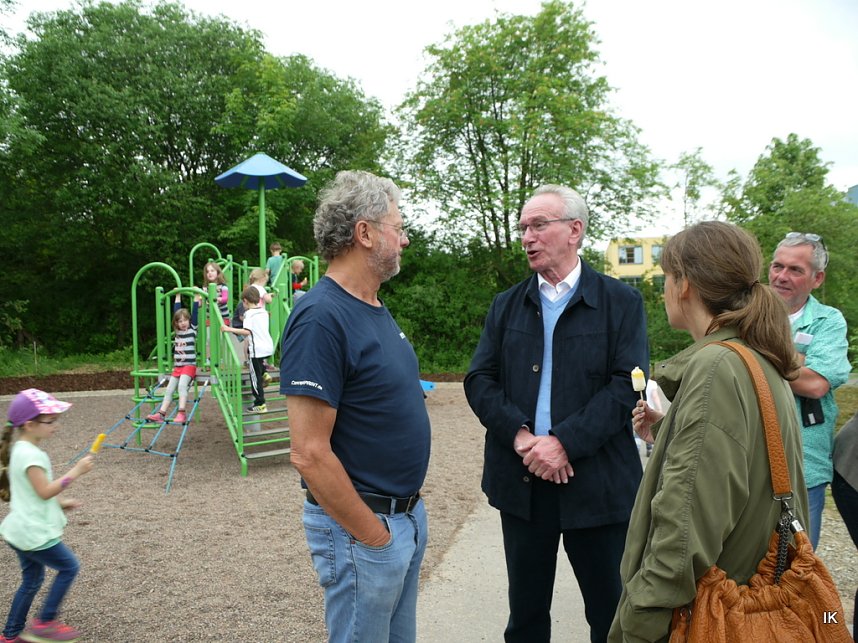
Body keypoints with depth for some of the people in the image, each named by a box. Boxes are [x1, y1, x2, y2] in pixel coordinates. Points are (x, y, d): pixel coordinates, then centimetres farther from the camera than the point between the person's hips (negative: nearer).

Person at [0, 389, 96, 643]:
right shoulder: (30, 454, -23)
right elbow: (45, 491, -25)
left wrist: (59, 503, 16)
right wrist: (75, 471, -23)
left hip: (22, 530, 10)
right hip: (35, 533, -10)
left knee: (32, 580, 19)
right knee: (69, 567, 4)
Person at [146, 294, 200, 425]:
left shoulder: (192, 329, 1)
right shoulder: (177, 331, 13)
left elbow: (194, 312, -4)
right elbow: (176, 311, 19)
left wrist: (196, 296, -4)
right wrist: (178, 296, 24)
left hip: (189, 365, -6)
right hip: (177, 366, 6)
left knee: (182, 385, -25)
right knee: (169, 390, 1)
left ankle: (182, 413, -31)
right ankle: (161, 414, -1)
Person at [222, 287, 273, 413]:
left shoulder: (249, 314, -11)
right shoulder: (264, 312, 13)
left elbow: (247, 331, -24)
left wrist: (229, 329, -23)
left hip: (257, 349, -8)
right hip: (268, 347, 8)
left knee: (255, 378, 1)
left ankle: (260, 405, 4)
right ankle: (264, 374, 17)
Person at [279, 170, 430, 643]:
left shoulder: (375, 309, 7)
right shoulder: (321, 316, -22)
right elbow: (309, 454, -25)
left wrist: (406, 514, 13)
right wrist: (373, 536, -16)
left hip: (407, 514, 9)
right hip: (362, 528, -9)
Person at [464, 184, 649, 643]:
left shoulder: (622, 302, -1)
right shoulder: (506, 306, 10)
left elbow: (627, 383, -10)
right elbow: (479, 380, 2)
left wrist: (565, 442, -19)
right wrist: (520, 436, -14)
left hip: (597, 482, -3)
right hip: (521, 482, 3)